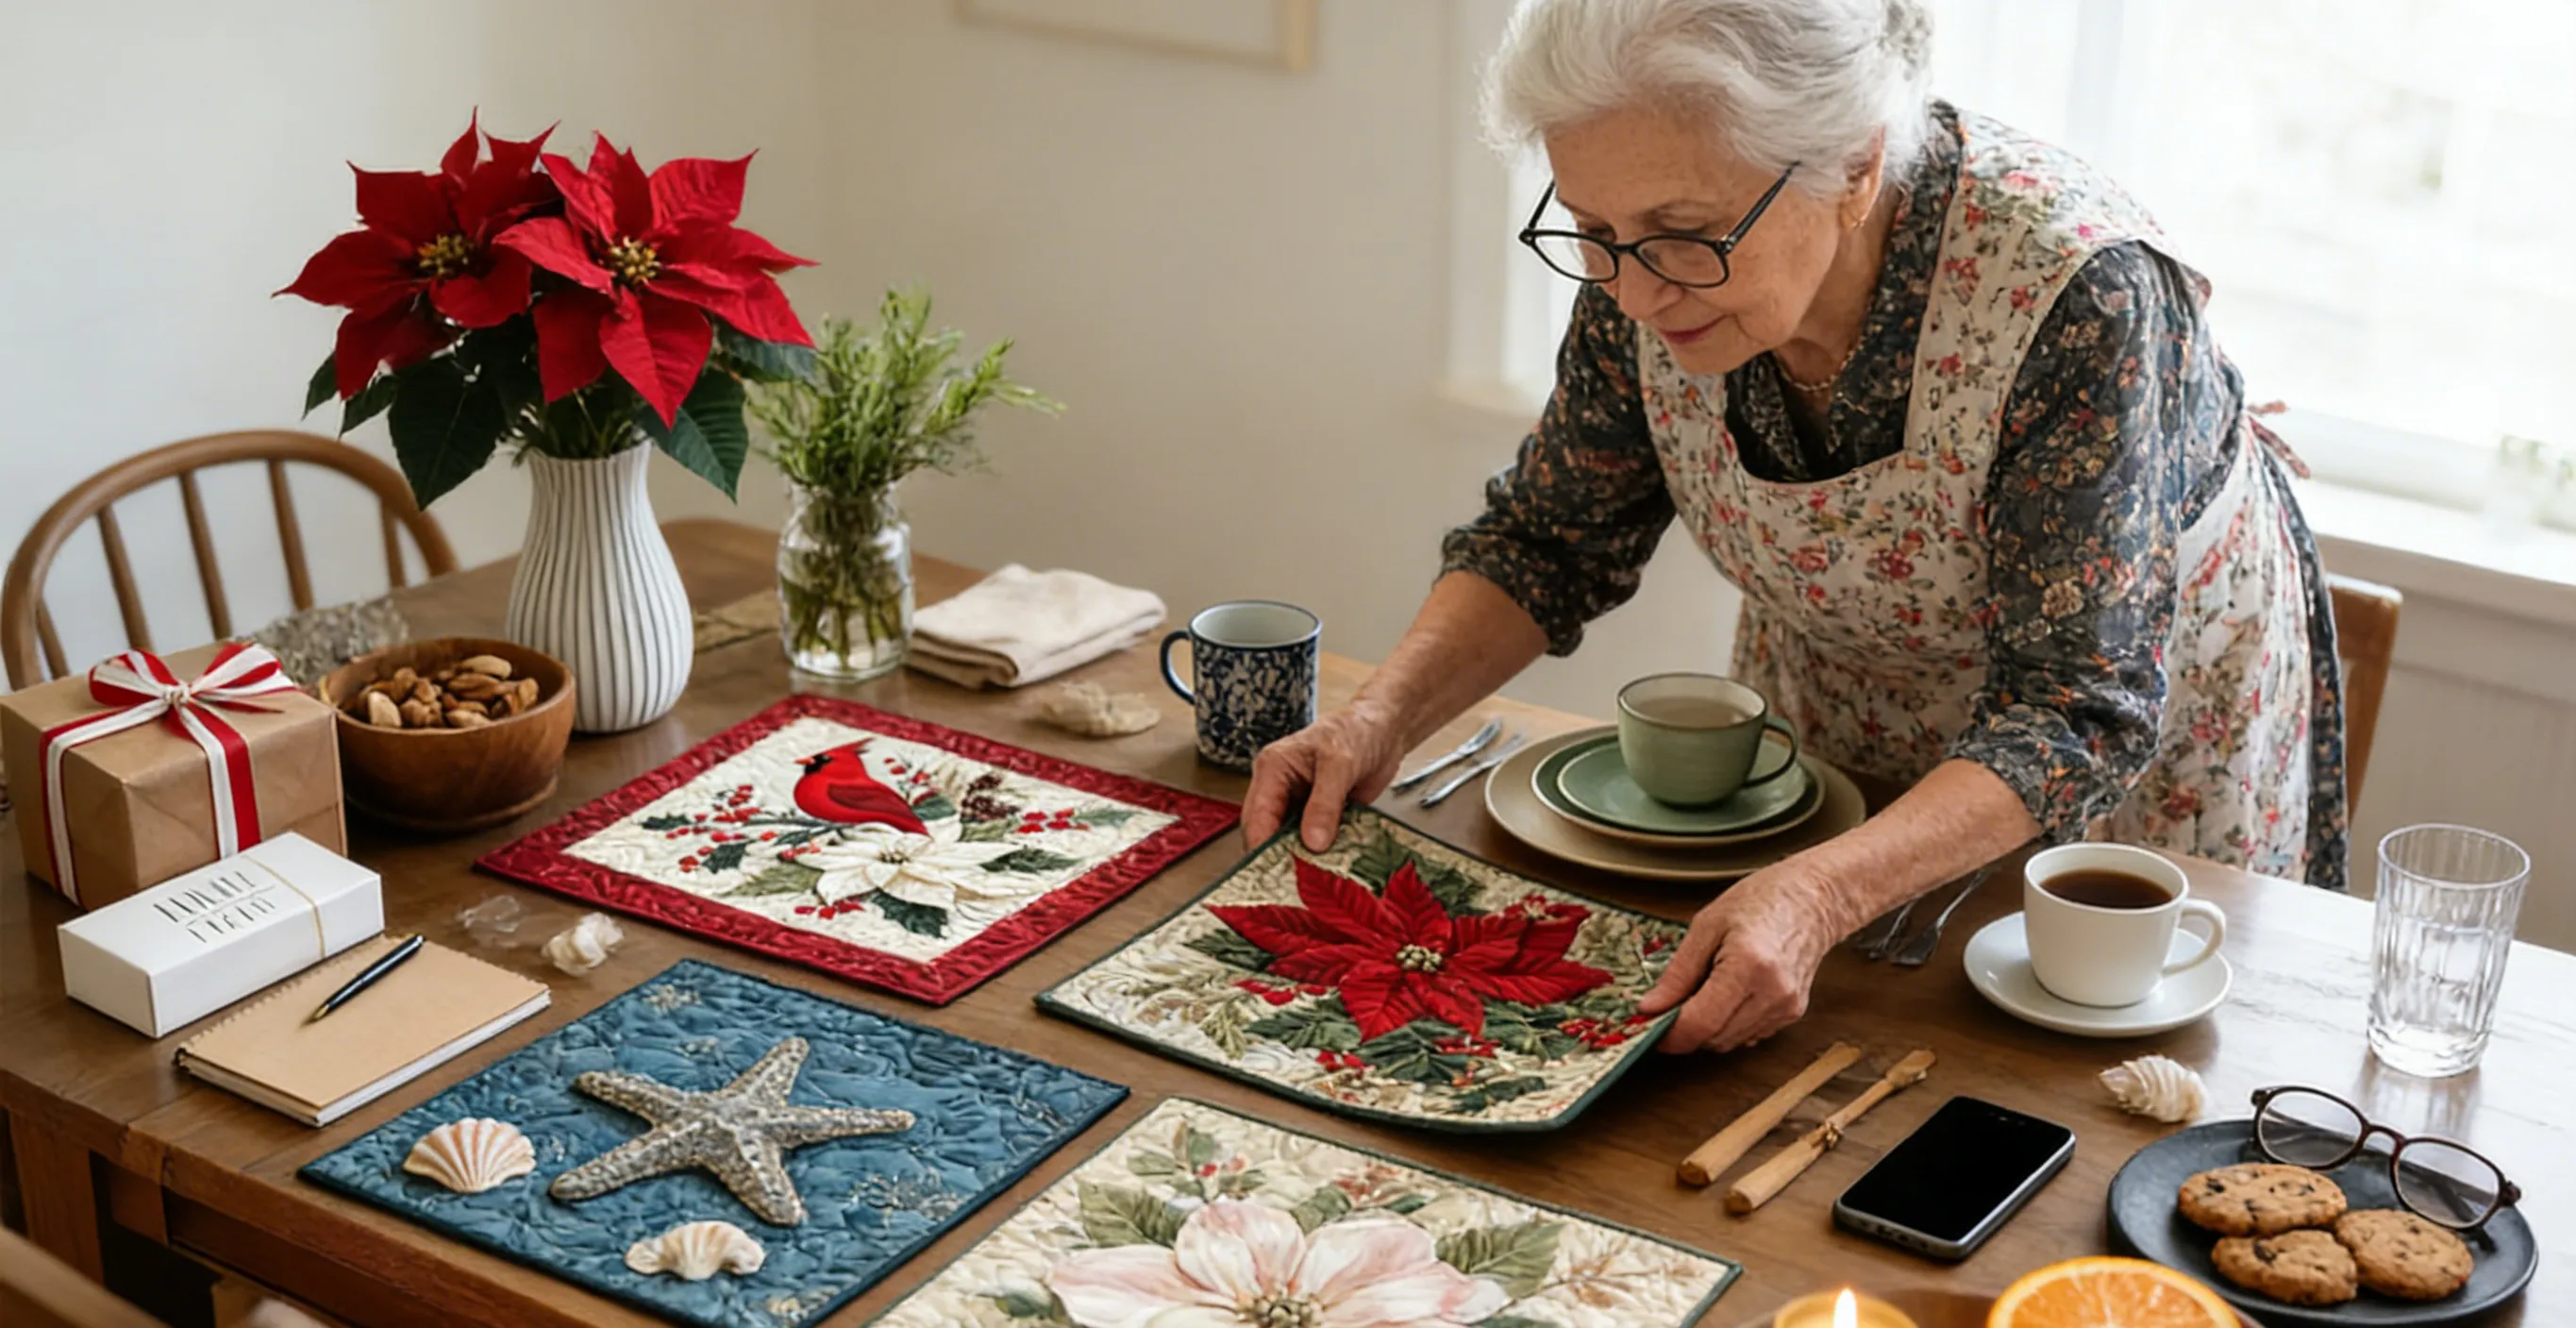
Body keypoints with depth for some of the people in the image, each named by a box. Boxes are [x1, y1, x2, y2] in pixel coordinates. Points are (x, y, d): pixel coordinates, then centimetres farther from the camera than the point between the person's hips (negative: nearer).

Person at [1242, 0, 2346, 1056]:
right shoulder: (1654, 272, -24)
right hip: (1838, 730, 4)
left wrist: (1822, 895, -53)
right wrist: (1381, 720, -26)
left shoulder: (2070, 290, -39)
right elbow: (1549, 538, -9)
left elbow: (2076, 710, -38)